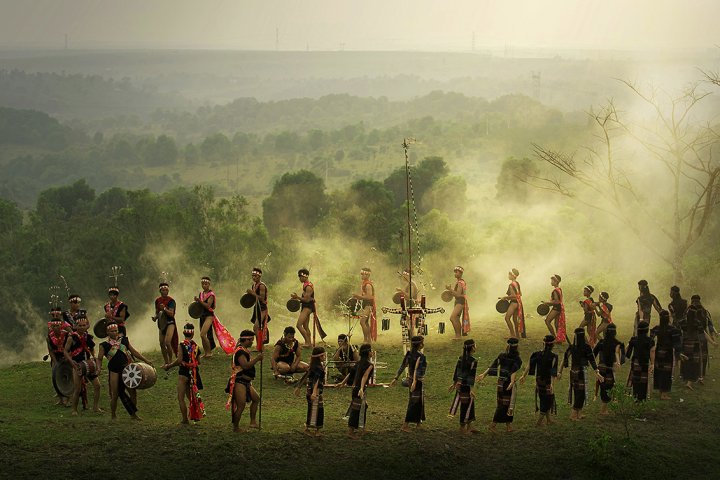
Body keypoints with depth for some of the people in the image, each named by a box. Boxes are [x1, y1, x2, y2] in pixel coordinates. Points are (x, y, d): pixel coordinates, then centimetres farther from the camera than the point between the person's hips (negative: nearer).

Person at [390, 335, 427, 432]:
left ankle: (418, 422, 35)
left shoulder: (409, 353, 3)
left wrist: (396, 378, 8)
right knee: (414, 402, -4)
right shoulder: (420, 356, -19)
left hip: (411, 379, 8)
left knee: (420, 401, 23)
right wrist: (414, 382, -39)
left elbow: (403, 366, 5)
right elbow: (417, 369, -30)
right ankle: (405, 425, -8)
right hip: (418, 381, -8)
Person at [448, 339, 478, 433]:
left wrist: (454, 383, 19)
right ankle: (462, 428, 13)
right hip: (466, 386, -8)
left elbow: (456, 371, 11)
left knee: (470, 405, 18)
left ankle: (469, 427, 25)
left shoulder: (461, 358, 6)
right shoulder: (473, 361, -16)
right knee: (465, 406, 4)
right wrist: (471, 389, -18)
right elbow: (472, 375, -18)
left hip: (459, 384, 8)